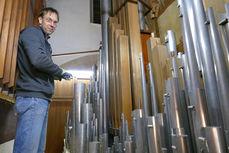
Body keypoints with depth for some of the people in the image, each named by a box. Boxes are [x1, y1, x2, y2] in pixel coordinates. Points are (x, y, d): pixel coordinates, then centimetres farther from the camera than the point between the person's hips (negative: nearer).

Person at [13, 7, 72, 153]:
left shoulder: (44, 41, 27)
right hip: (32, 98, -10)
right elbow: (38, 60, -20)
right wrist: (61, 72, -6)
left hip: (42, 100, 10)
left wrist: (58, 76, 15)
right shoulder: (32, 32, 0)